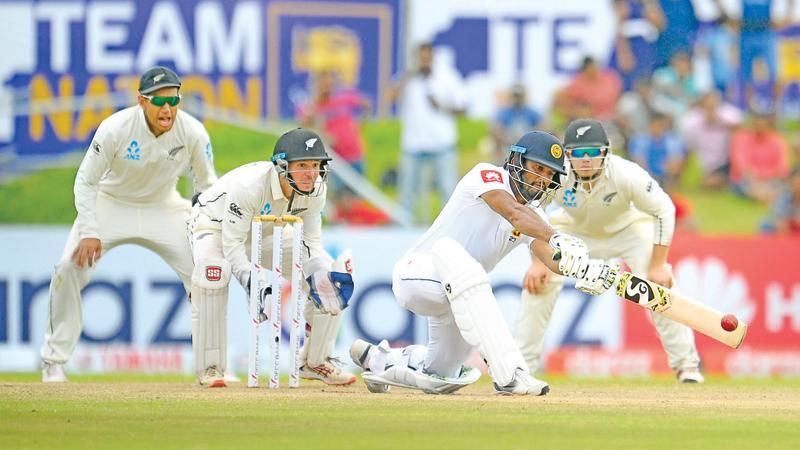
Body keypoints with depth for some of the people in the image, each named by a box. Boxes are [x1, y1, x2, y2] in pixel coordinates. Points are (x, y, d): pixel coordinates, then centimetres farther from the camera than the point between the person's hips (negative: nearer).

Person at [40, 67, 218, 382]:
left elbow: (207, 185, -6)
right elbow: (86, 182, -17)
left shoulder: (193, 133, -20)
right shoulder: (115, 129, -27)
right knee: (69, 268, -19)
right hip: (111, 203, -2)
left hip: (163, 209, 2)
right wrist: (89, 233, -27)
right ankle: (54, 361, -4)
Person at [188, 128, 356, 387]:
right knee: (213, 271, -39)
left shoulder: (316, 190, -20)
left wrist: (324, 275, -30)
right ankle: (209, 369, -29)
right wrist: (250, 284, -50)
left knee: (326, 276, -8)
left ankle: (316, 362, 12)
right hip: (215, 227, -6)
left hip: (268, 235, 6)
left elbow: (311, 241, -11)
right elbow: (232, 242, -37)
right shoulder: (250, 184, -39)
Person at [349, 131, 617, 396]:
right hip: (416, 273, -8)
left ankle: (376, 359, 42)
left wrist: (581, 269, -38)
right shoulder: (487, 175, -13)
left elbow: (552, 258, -15)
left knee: (439, 376, 9)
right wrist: (558, 240, -50)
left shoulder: (534, 217, 4)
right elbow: (515, 213, -33)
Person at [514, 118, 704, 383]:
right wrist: (538, 260, -18)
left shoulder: (626, 175, -37)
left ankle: (685, 363, -8)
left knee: (658, 284, -20)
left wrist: (658, 265, -24)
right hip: (574, 230, 2)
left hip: (628, 228, -2)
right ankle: (522, 361, 1)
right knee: (537, 280, -14)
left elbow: (664, 210, -23)